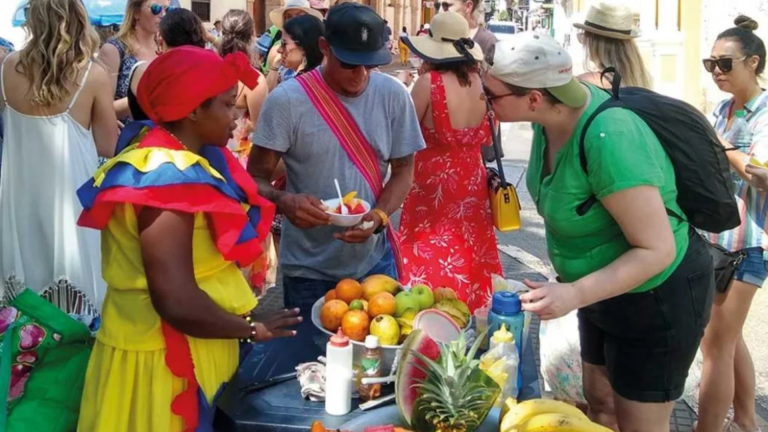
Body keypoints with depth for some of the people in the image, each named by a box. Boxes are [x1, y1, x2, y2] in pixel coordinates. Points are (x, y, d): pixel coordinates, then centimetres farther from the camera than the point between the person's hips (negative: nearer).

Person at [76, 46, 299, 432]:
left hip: (190, 352, 9)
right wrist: (251, 328, -16)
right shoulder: (167, 179, -25)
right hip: (165, 360, -9)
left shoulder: (183, 164, 6)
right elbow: (177, 302, -31)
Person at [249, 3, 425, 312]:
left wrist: (379, 216, -16)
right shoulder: (286, 100, -14)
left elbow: (403, 170, 2)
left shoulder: (393, 95, -5)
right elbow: (255, 178, -10)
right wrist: (283, 201, -31)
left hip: (374, 261, 3)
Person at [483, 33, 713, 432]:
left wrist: (574, 294, -39)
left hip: (657, 297, -8)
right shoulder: (559, 105, -11)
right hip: (605, 285, 8)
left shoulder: (608, 140, -36)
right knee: (599, 400, 23)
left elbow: (656, 250, -32)